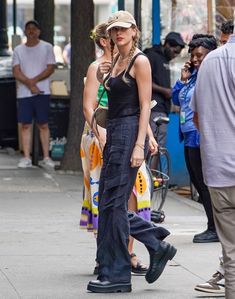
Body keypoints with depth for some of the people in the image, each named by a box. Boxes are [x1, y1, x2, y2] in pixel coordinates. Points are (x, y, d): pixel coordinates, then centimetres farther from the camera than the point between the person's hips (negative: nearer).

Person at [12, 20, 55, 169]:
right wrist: (29, 84, -13)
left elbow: (50, 68, -4)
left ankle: (46, 157, 3)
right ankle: (26, 158, 3)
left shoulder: (47, 48, 4)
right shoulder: (18, 50, 10)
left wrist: (34, 80, -13)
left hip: (42, 92, -2)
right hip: (23, 93, 2)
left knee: (43, 124, 0)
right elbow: (16, 72, 1)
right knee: (26, 125, 0)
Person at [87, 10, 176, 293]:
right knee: (108, 203, 9)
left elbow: (145, 105, -13)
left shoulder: (140, 61, -9)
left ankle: (116, 275, -1)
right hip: (113, 132, 9)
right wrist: (102, 77, 6)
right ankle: (157, 245, 19)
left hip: (130, 132, -9)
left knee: (113, 203, -7)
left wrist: (139, 145, -20)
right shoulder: (114, 61, 16)